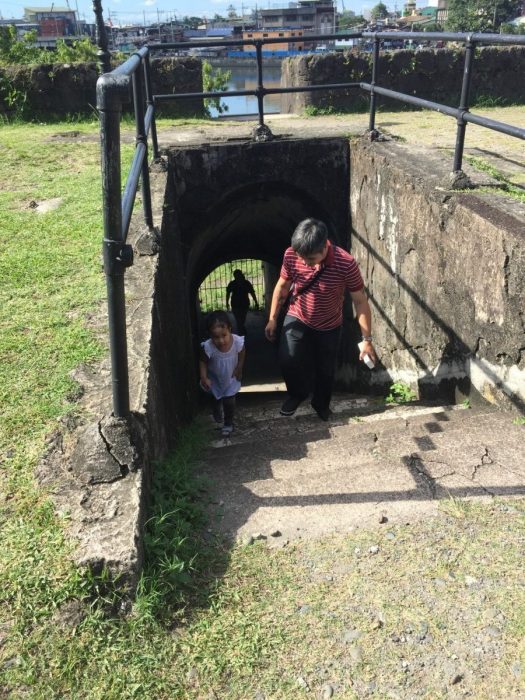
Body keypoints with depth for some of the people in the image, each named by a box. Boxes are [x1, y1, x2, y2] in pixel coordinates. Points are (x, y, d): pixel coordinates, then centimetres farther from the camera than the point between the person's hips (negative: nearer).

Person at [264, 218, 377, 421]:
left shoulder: (346, 264, -32)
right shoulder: (291, 255, -24)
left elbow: (360, 301, -20)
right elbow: (282, 287, -5)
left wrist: (366, 339, -18)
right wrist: (272, 318, 1)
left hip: (329, 326, -1)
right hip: (297, 318, 1)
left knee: (325, 369, 13)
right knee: (287, 360, -14)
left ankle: (321, 404, 43)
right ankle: (297, 394, 18)